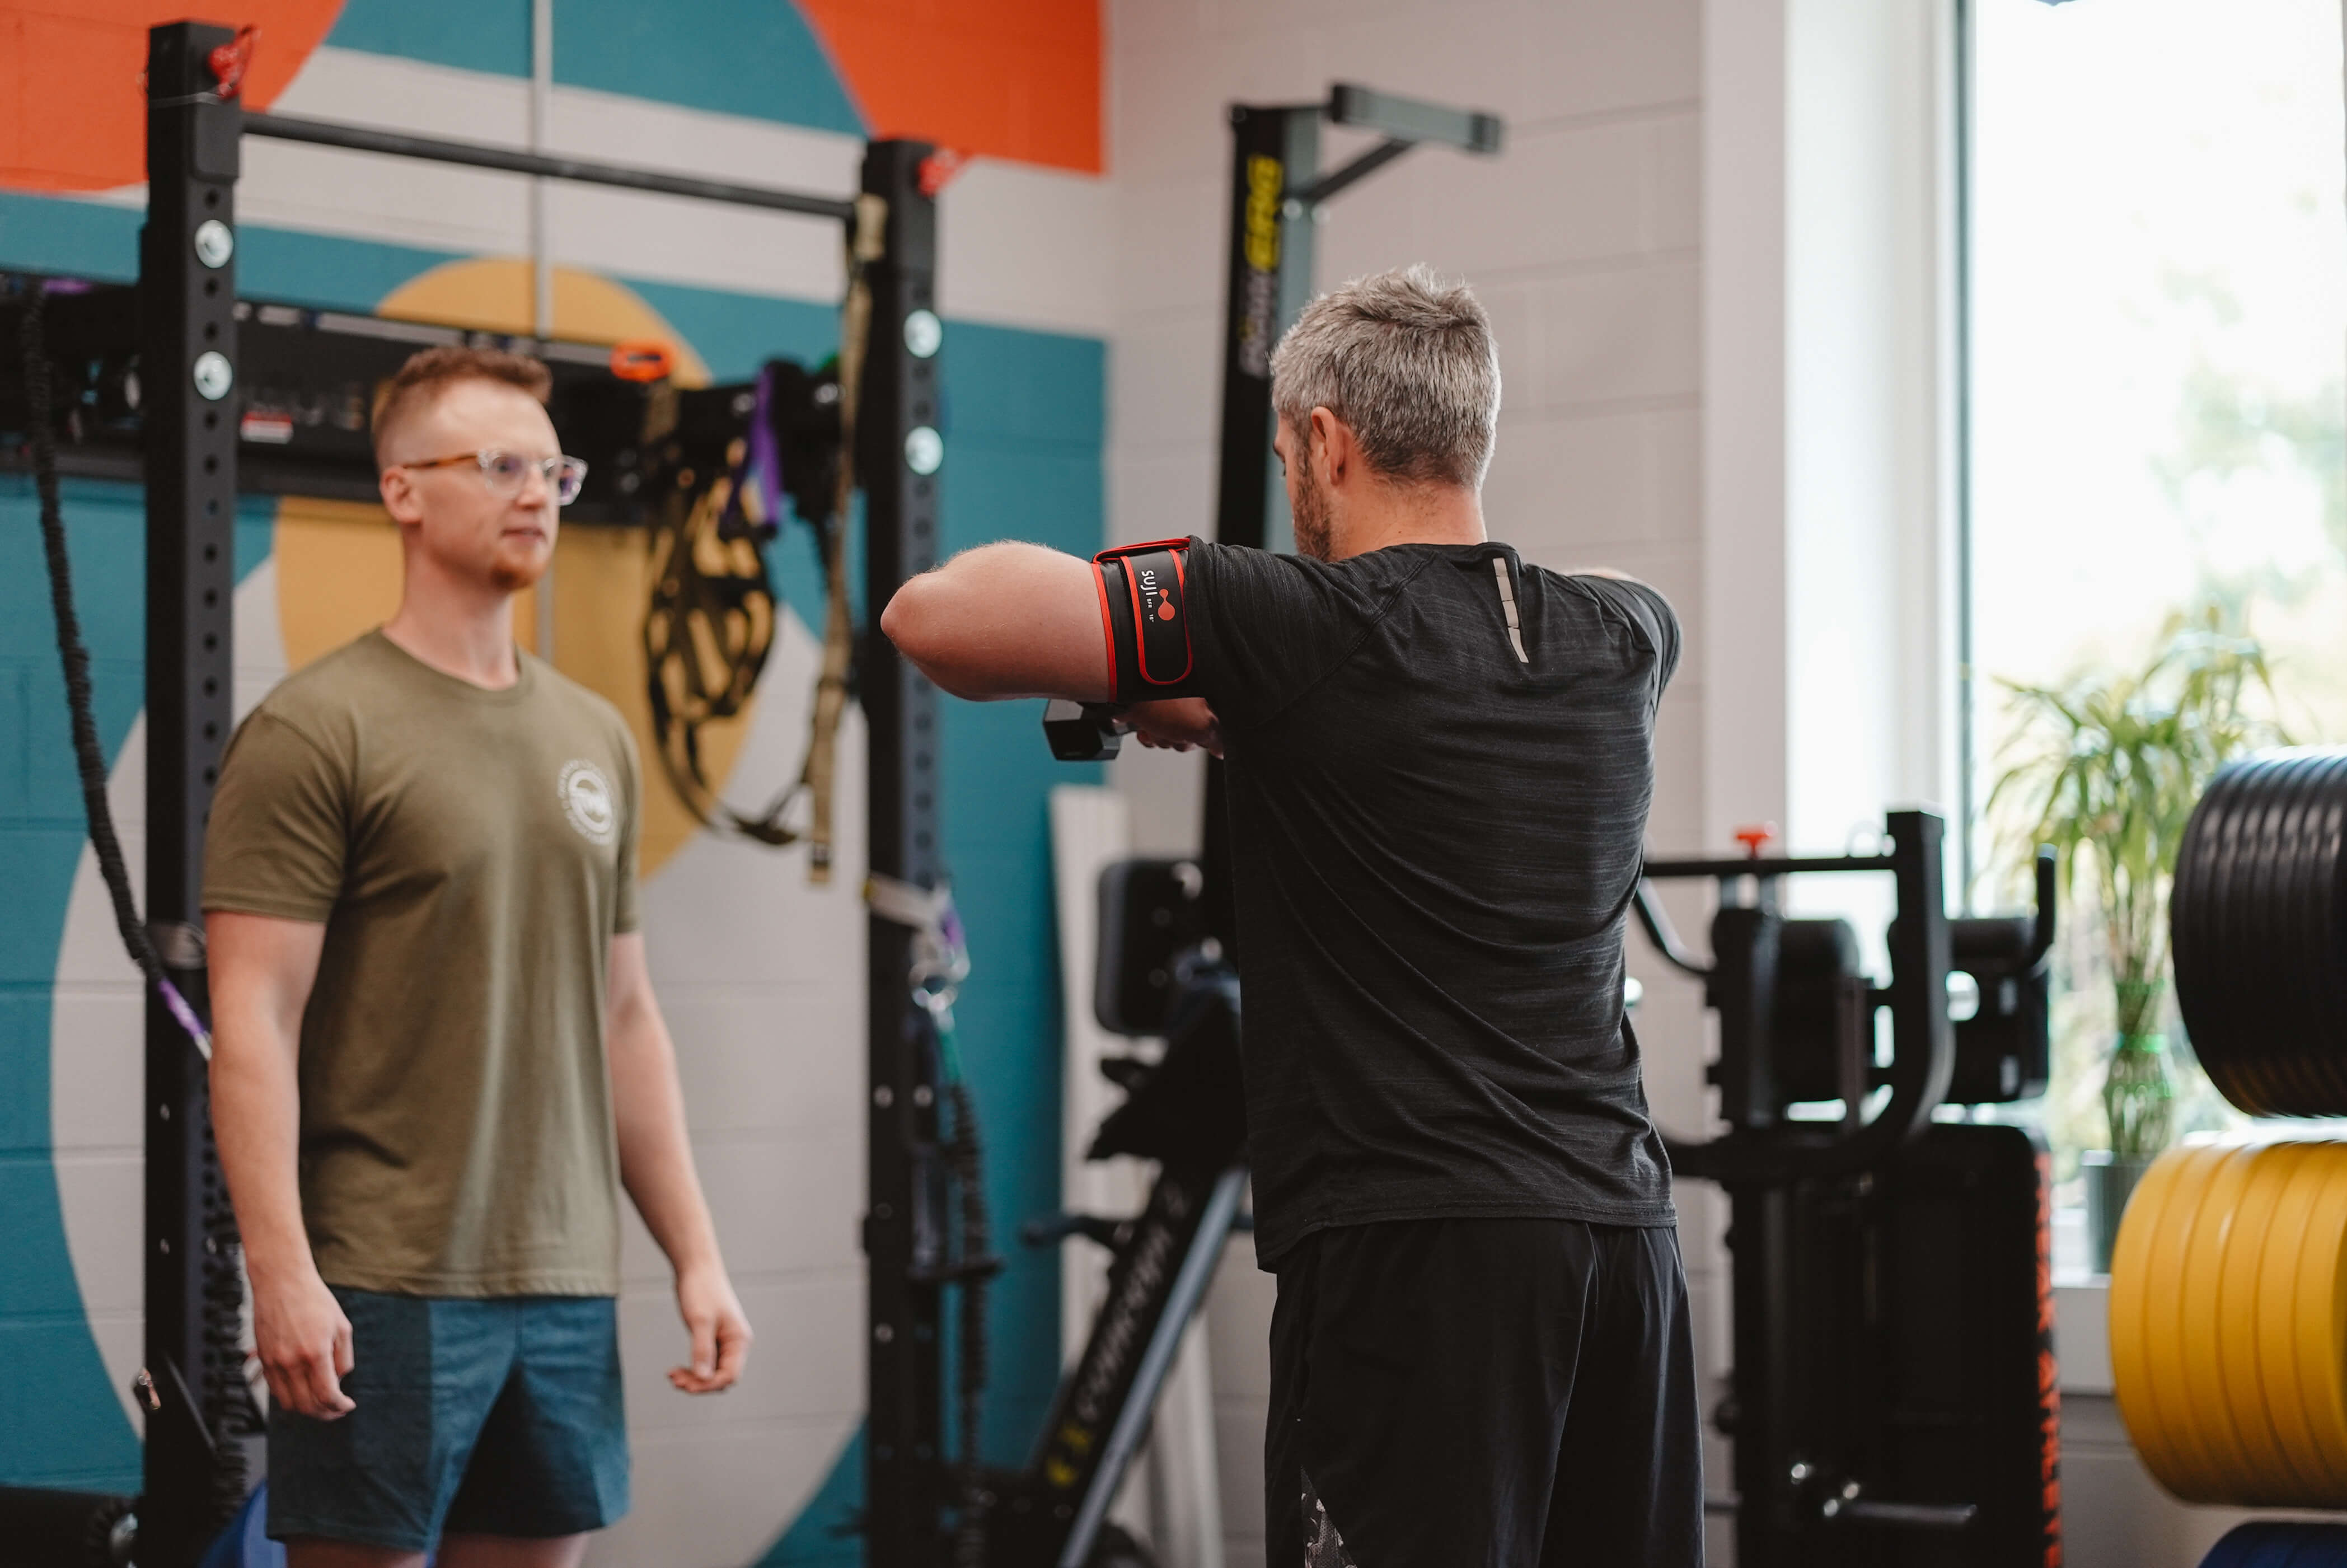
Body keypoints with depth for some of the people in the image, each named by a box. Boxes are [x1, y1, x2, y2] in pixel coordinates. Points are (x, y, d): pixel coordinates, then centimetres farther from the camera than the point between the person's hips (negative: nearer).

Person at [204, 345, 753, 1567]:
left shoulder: (594, 738, 15)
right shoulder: (316, 731, -6)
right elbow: (254, 1021, -12)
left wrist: (696, 1254, 13)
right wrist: (281, 1273, -20)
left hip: (567, 1284, 6)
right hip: (383, 1286, -6)